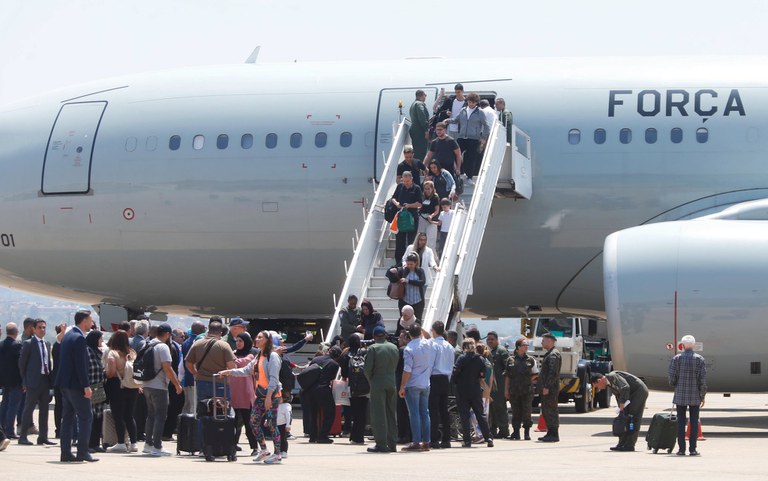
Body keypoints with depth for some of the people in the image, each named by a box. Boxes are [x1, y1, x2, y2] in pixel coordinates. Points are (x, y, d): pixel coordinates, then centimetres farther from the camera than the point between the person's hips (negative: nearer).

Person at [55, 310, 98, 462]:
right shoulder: (79, 338, -16)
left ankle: (66, 453, 10)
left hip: (65, 383, 9)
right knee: (86, 417, -3)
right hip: (75, 384, -9)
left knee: (68, 418, 10)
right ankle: (82, 452, -5)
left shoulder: (68, 335, 13)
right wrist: (86, 386, -20)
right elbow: (80, 364, -21)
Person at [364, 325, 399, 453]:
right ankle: (392, 444, 13)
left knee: (379, 414, -3)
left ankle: (381, 444, -6)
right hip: (392, 383, 5)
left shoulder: (373, 348, -8)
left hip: (378, 384, -5)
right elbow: (396, 366, 7)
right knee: (391, 414, 11)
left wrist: (370, 380, 7)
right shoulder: (394, 348, 7)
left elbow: (368, 368, -9)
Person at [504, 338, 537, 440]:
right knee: (515, 412, 3)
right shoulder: (510, 360, 6)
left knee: (526, 412, -3)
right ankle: (516, 431, 11)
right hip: (514, 390, 1)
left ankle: (527, 432, 3)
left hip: (527, 390, -1)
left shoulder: (530, 360, 6)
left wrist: (528, 382, 2)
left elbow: (534, 375, 13)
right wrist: (506, 390, 4)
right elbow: (507, 376, 7)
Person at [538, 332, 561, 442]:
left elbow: (553, 372, -22)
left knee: (551, 411, -8)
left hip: (550, 389, -11)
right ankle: (550, 433, 19)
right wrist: (542, 386, 20)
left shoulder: (554, 355, -14)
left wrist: (547, 387, -24)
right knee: (545, 411, 14)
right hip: (546, 389, 11)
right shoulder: (549, 354, 19)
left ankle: (554, 435, -6)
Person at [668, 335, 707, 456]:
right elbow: (703, 380, -5)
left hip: (680, 396, 0)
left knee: (681, 422, 5)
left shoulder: (676, 359, -3)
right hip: (695, 397, 0)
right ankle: (692, 449, 2)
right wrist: (702, 396, 4)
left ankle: (681, 448, 3)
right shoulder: (700, 359, -3)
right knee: (694, 422, 5)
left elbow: (672, 379, -5)